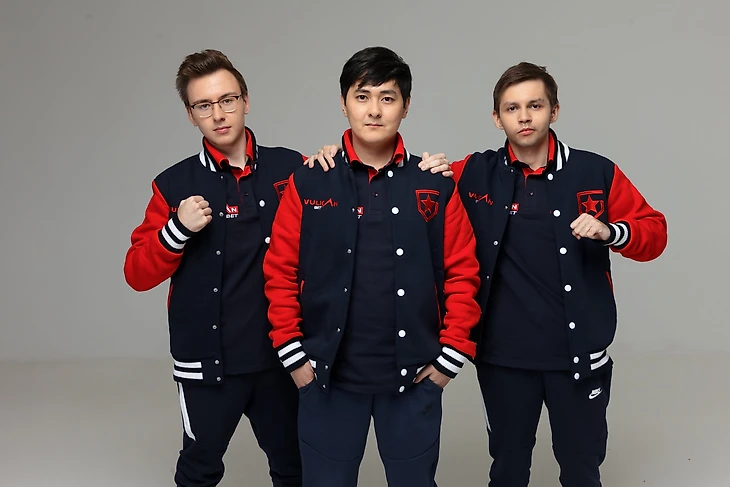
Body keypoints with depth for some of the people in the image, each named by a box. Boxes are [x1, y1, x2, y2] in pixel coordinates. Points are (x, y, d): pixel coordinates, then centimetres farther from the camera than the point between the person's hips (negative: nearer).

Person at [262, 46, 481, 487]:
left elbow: (462, 275, 0)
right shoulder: (309, 184, -1)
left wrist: (451, 356, -4)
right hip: (328, 376, 0)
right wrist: (294, 355, -4)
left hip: (414, 378, 0)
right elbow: (281, 274, 0)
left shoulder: (436, 186, 0)